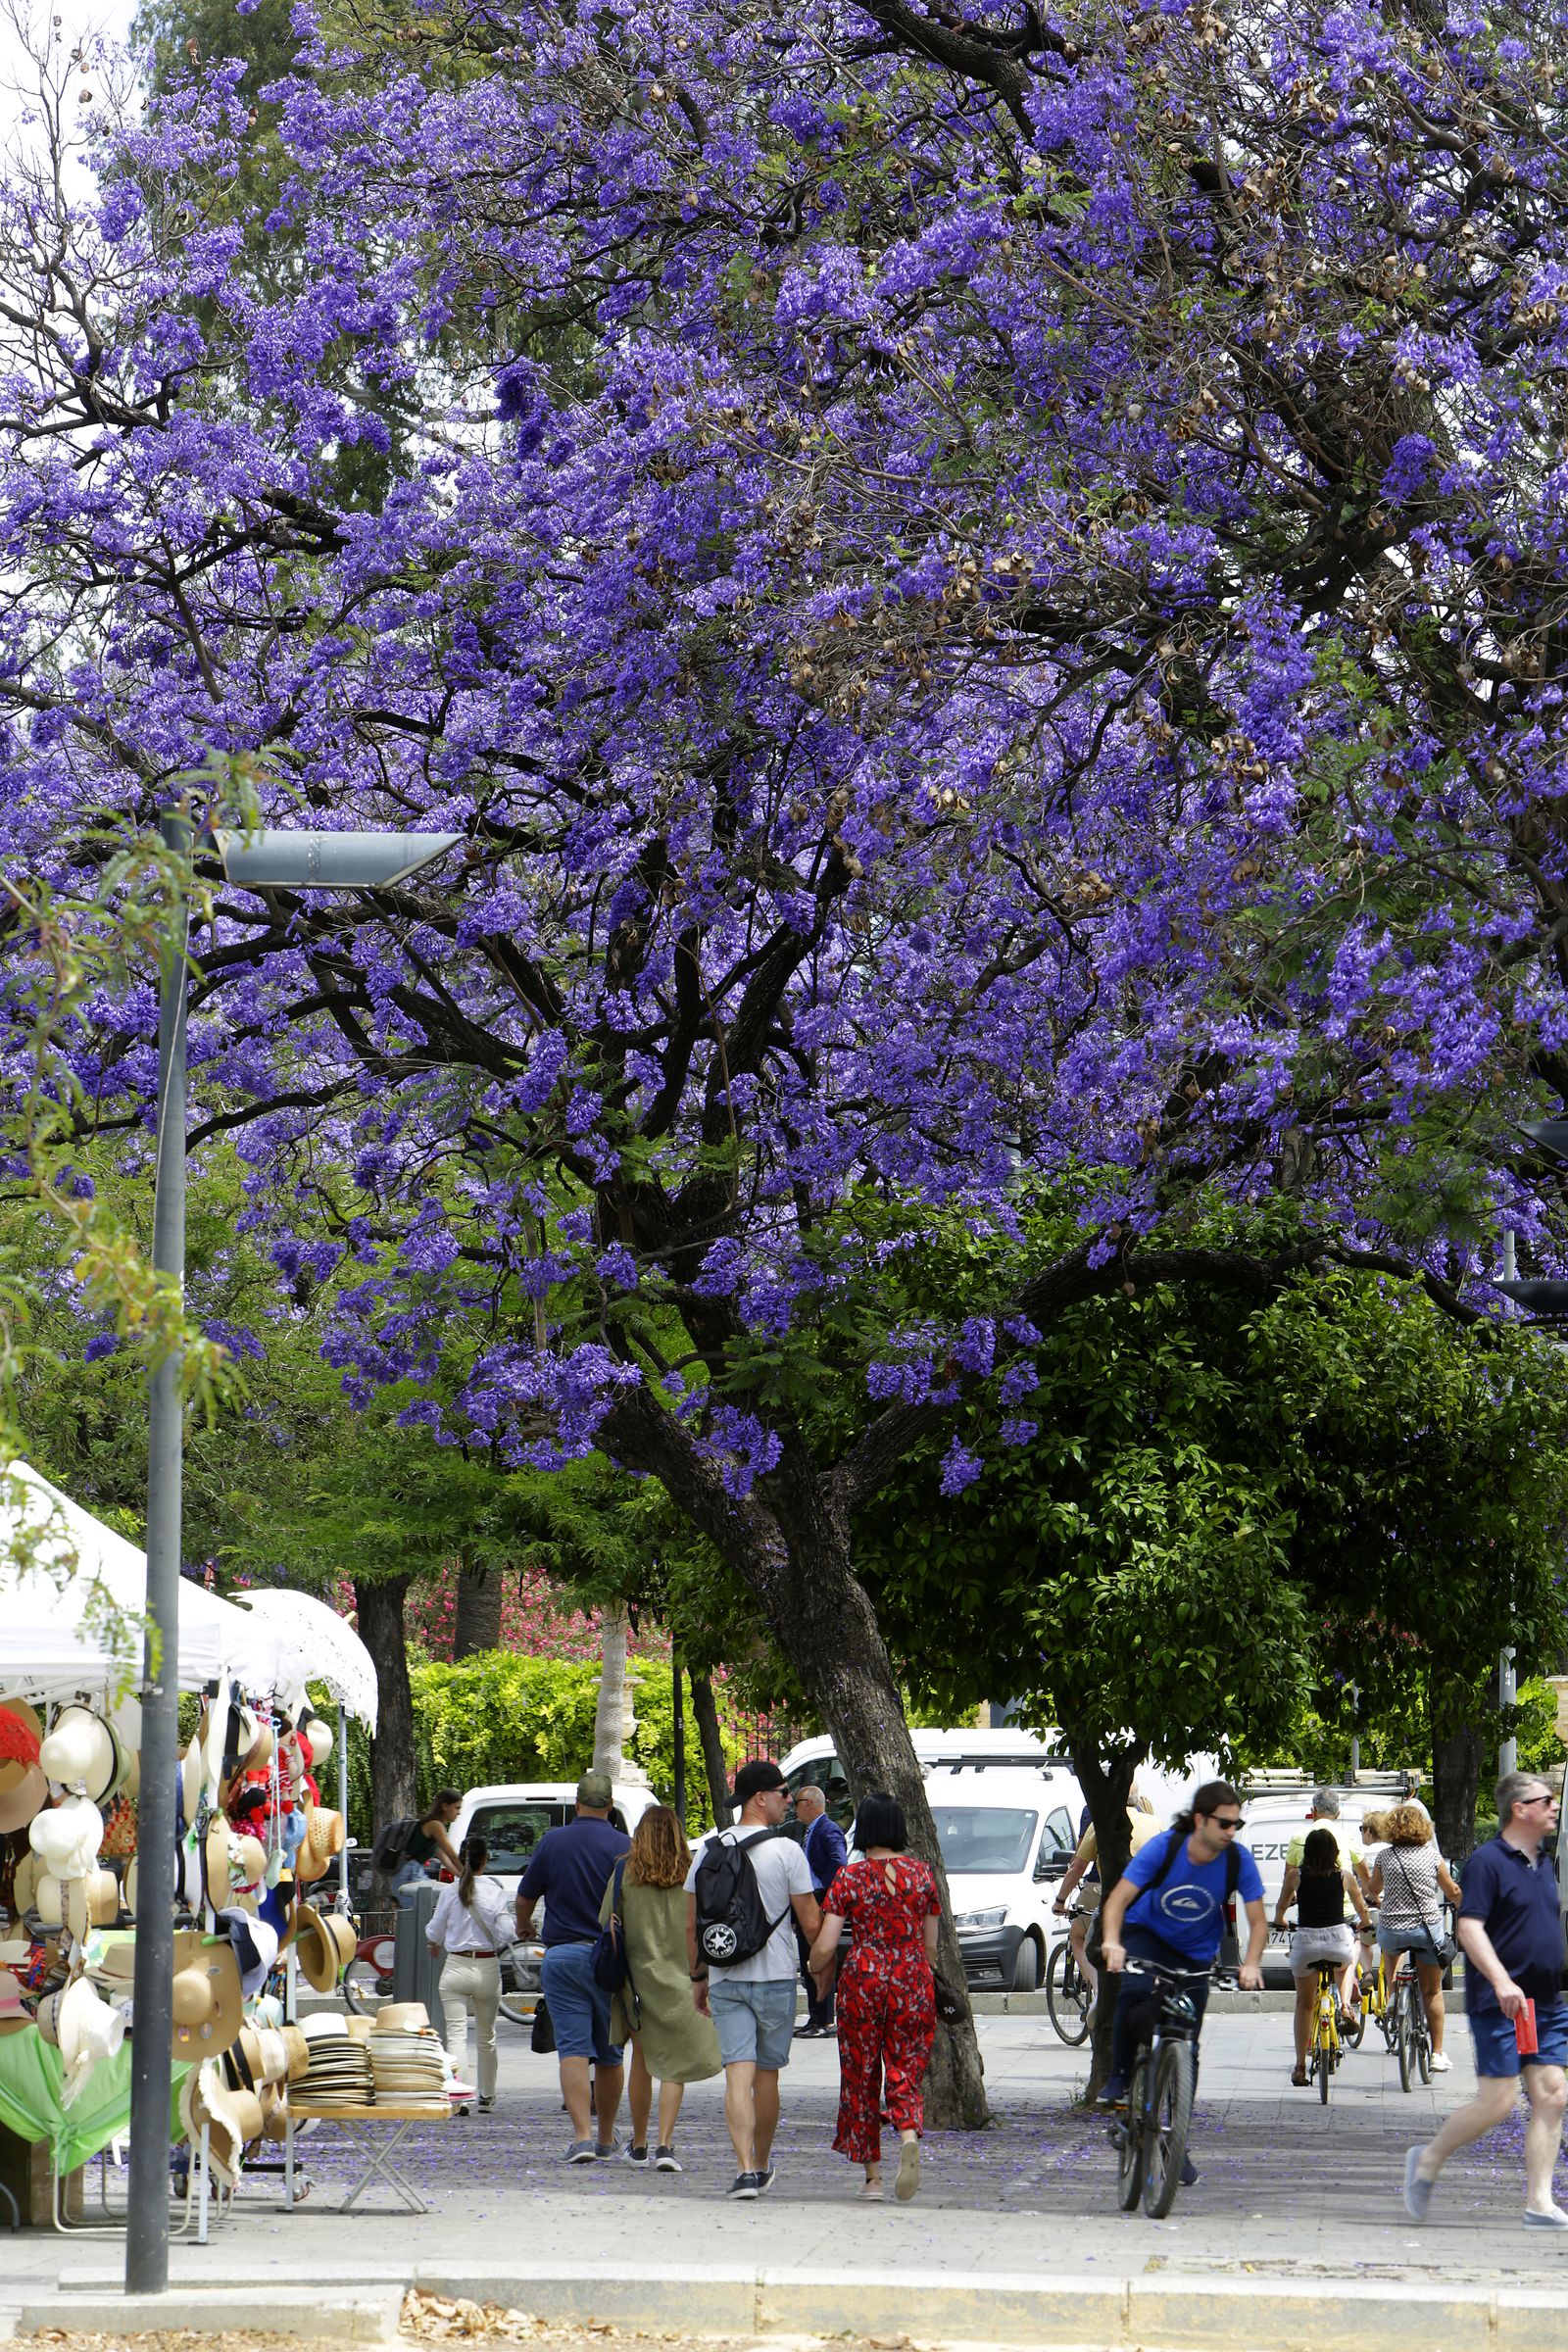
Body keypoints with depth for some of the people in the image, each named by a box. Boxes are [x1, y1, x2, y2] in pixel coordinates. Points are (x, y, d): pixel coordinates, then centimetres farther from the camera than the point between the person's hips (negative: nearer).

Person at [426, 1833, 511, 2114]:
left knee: (456, 2033, -5)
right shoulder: (494, 1891, -7)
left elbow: (435, 1931, 6)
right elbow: (505, 1932, -10)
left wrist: (435, 1944, 30)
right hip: (487, 1968, 0)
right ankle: (486, 2098, 27)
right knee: (486, 2036, 16)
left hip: (455, 1966, 0)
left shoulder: (449, 1891, -3)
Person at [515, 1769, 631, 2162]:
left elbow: (525, 1897, 9)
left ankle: (582, 2135, -17)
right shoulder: (623, 1847, -4)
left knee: (572, 2048, -4)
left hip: (562, 1956, 0)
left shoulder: (553, 1843, -1)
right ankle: (606, 2137, 24)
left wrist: (523, 1925, 31)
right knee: (609, 2052, 13)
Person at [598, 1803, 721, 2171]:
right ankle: (664, 2145, -11)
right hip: (681, 1978, -1)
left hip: (638, 1975, 1)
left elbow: (606, 1924, -1)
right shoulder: (691, 1874, -4)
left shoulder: (625, 1873, -3)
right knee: (674, 2063, 1)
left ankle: (639, 2144, 23)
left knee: (641, 2058, 15)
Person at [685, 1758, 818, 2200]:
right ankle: (761, 2166, 25)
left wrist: (698, 1977, 17)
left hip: (725, 1979, 2)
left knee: (738, 2073, -4)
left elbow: (691, 1924, 7)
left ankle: (746, 2170, -17)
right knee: (767, 2074, 12)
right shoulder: (786, 1852, -8)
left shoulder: (710, 1850, 5)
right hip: (775, 1977, -2)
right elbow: (811, 1922, -6)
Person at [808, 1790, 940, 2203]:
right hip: (912, 1981, 2)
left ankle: (872, 2176, 12)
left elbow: (825, 1946, -7)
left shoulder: (849, 1877, -6)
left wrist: (817, 1969, 14)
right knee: (905, 2073, 6)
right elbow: (930, 1944, 9)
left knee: (861, 2077, 10)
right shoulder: (921, 1873, 2)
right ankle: (909, 2139, -25)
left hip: (863, 1978, -2)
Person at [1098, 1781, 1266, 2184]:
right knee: (1135, 1990, -36)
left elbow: (1257, 1921, -14)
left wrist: (1250, 1964, -33)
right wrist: (1111, 1941, -44)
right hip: (1146, 1936, -2)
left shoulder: (1238, 1860, -18)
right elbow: (1119, 1898, -26)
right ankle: (1119, 2077, -16)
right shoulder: (1164, 1847, -24)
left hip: (1195, 1955, 2)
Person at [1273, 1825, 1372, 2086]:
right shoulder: (1344, 1875, 2)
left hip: (1305, 1940, 0)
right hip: (1338, 1939, 0)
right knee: (1349, 1960, 39)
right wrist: (1367, 1925, 37)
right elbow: (1362, 1909, 15)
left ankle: (1300, 2067, 13)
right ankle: (1345, 2004, 17)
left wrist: (1279, 1921, 40)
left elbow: (1280, 1906, 17)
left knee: (1304, 2005, 15)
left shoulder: (1296, 1875, 1)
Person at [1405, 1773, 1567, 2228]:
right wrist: (1501, 1980, -29)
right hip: (1499, 2004, -8)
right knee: (1497, 2103, -9)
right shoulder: (1487, 1861, -10)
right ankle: (1428, 2162, 12)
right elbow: (1469, 1927, -18)